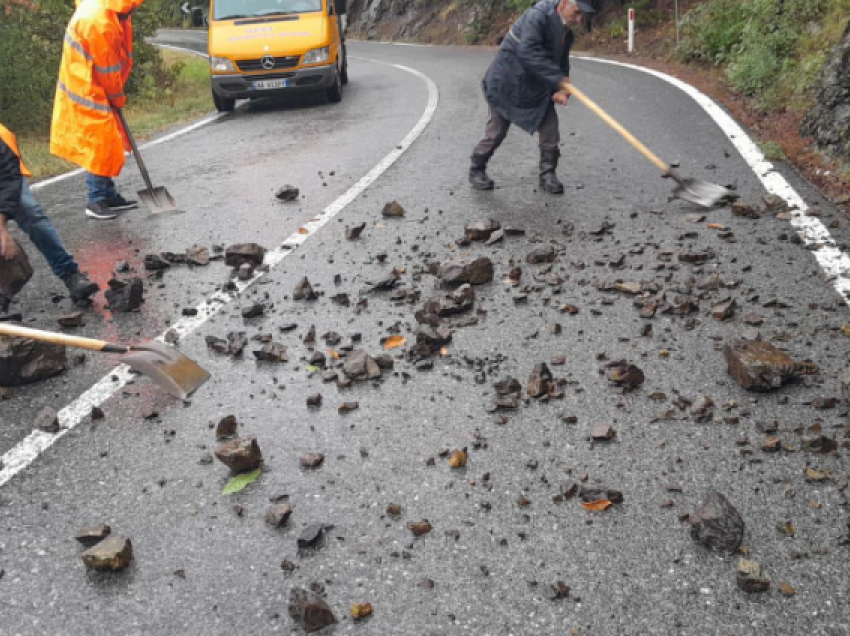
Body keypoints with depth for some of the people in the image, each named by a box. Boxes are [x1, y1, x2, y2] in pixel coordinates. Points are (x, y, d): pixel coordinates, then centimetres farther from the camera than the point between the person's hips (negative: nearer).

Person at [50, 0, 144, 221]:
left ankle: (109, 196, 22)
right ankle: (97, 202, 5)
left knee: (107, 144, 14)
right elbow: (107, 70, -19)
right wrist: (118, 98, -5)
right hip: (88, 94, -9)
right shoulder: (99, 22, -26)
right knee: (99, 146, -4)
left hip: (96, 90, 9)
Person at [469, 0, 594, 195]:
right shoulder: (537, 16, -22)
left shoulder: (566, 33, 3)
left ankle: (548, 174, 14)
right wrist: (558, 78, -37)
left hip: (539, 88, 7)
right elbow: (528, 51, -36)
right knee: (496, 132, 2)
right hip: (507, 84, -7)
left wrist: (561, 89, -13)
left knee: (550, 130, 0)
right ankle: (476, 170, 21)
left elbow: (561, 65, 8)